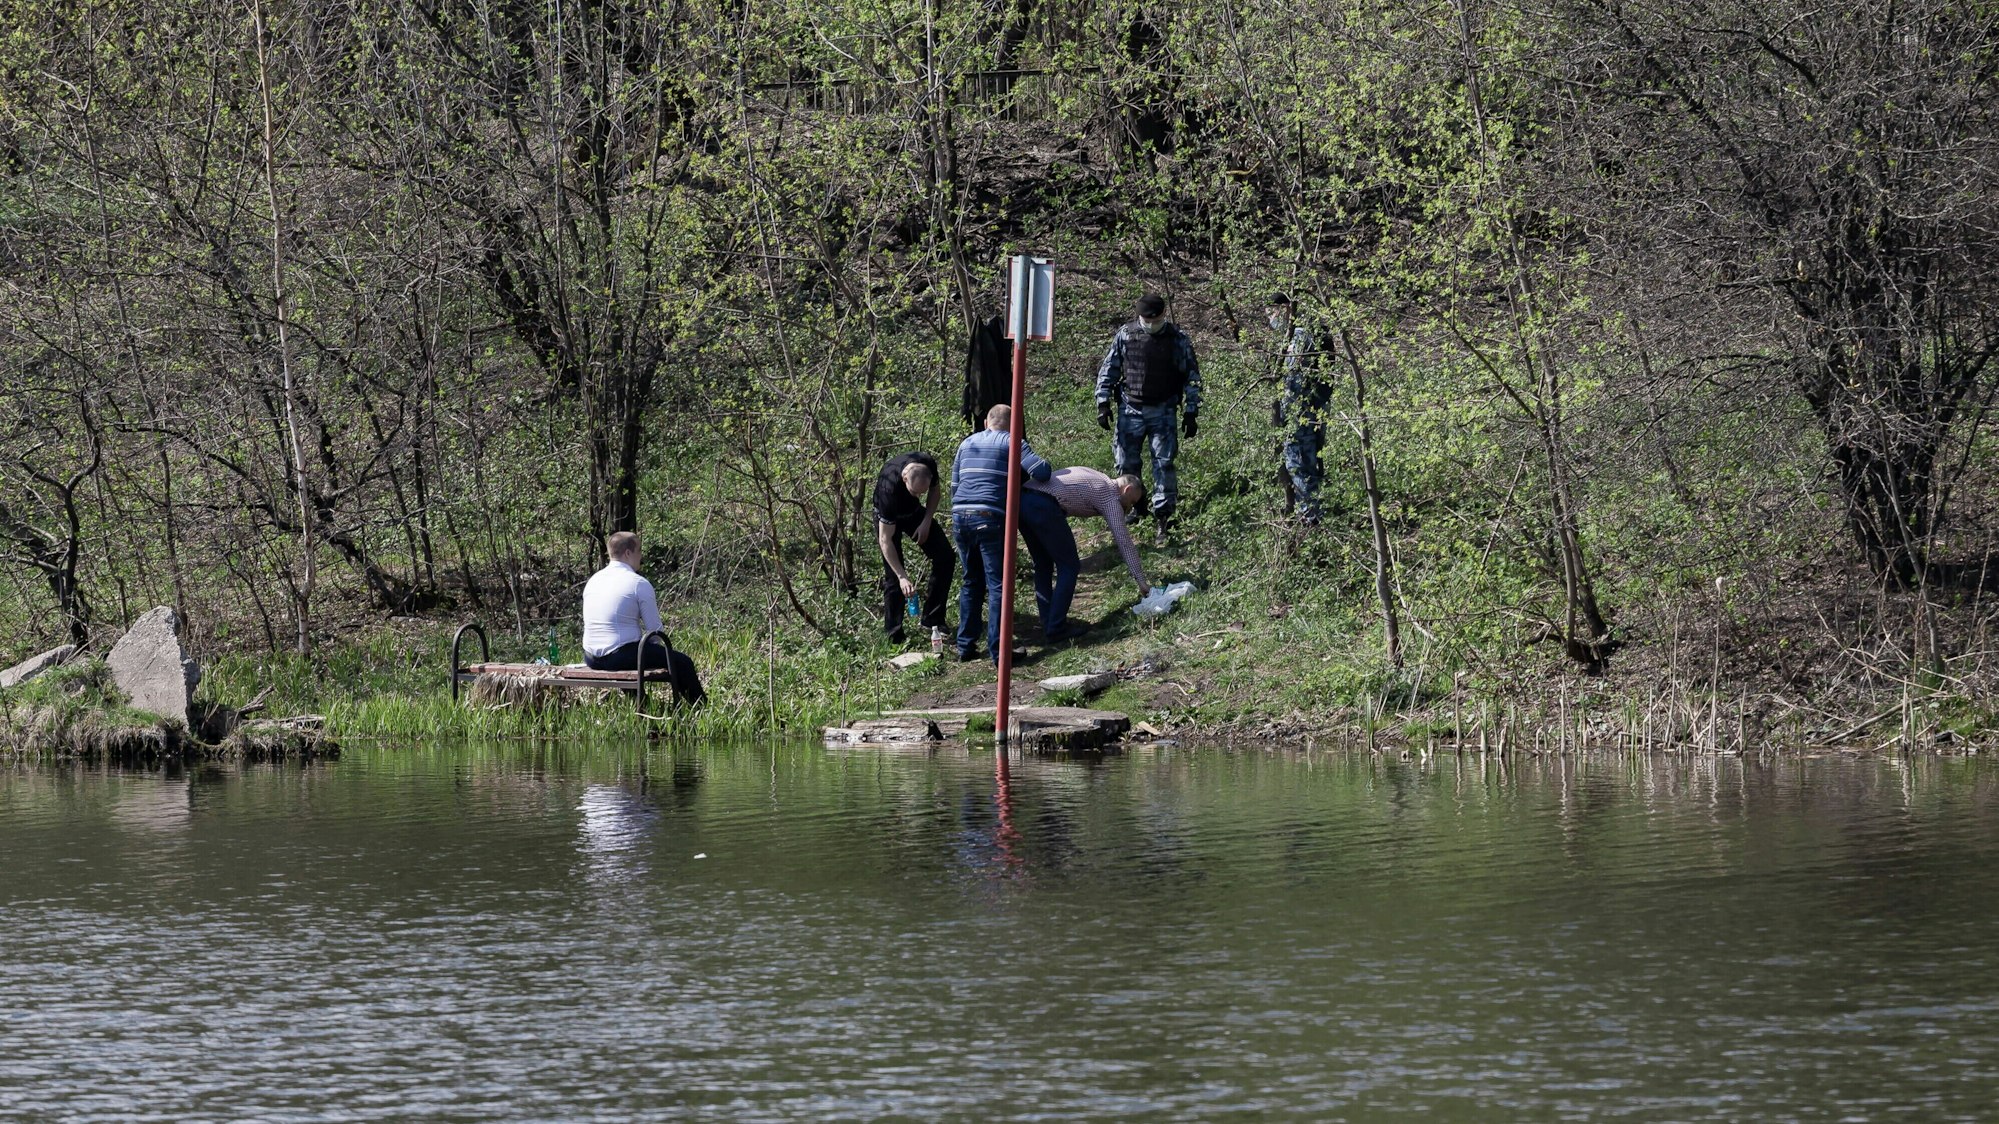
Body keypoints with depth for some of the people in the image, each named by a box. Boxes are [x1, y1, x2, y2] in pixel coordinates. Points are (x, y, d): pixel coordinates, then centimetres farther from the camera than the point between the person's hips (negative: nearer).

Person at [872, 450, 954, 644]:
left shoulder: (929, 465, -29)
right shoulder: (888, 488, -42)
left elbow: (935, 491, -2)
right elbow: (885, 540, -37)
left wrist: (927, 521, -15)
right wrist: (902, 577, -40)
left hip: (914, 511, 5)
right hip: (888, 518, -5)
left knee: (946, 557, -6)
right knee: (893, 576, -13)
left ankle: (931, 619, 4)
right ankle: (894, 635, -4)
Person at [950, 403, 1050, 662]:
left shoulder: (967, 444, 21)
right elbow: (1041, 470, -8)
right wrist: (1024, 475, 15)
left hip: (960, 516, 6)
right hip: (990, 519, -6)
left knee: (972, 582, 18)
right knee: (998, 584, -3)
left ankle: (966, 646, 19)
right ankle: (998, 650, -7)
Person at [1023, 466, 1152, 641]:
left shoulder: (1094, 478, 31)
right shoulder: (1110, 494, 9)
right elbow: (1124, 542, 5)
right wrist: (1141, 581, 7)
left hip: (1021, 500, 9)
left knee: (1042, 565, 21)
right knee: (1069, 567, 4)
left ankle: (1048, 624, 24)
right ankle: (1056, 628, 5)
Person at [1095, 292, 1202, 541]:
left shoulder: (1178, 340, -3)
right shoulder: (1125, 335, 0)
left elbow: (1192, 378, 3)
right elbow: (1108, 370, 8)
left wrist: (1191, 414, 0)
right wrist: (1103, 403, 2)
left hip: (1163, 411, -2)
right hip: (1130, 408, 2)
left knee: (1164, 463, -7)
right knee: (1126, 463, 4)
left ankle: (1163, 515, -3)